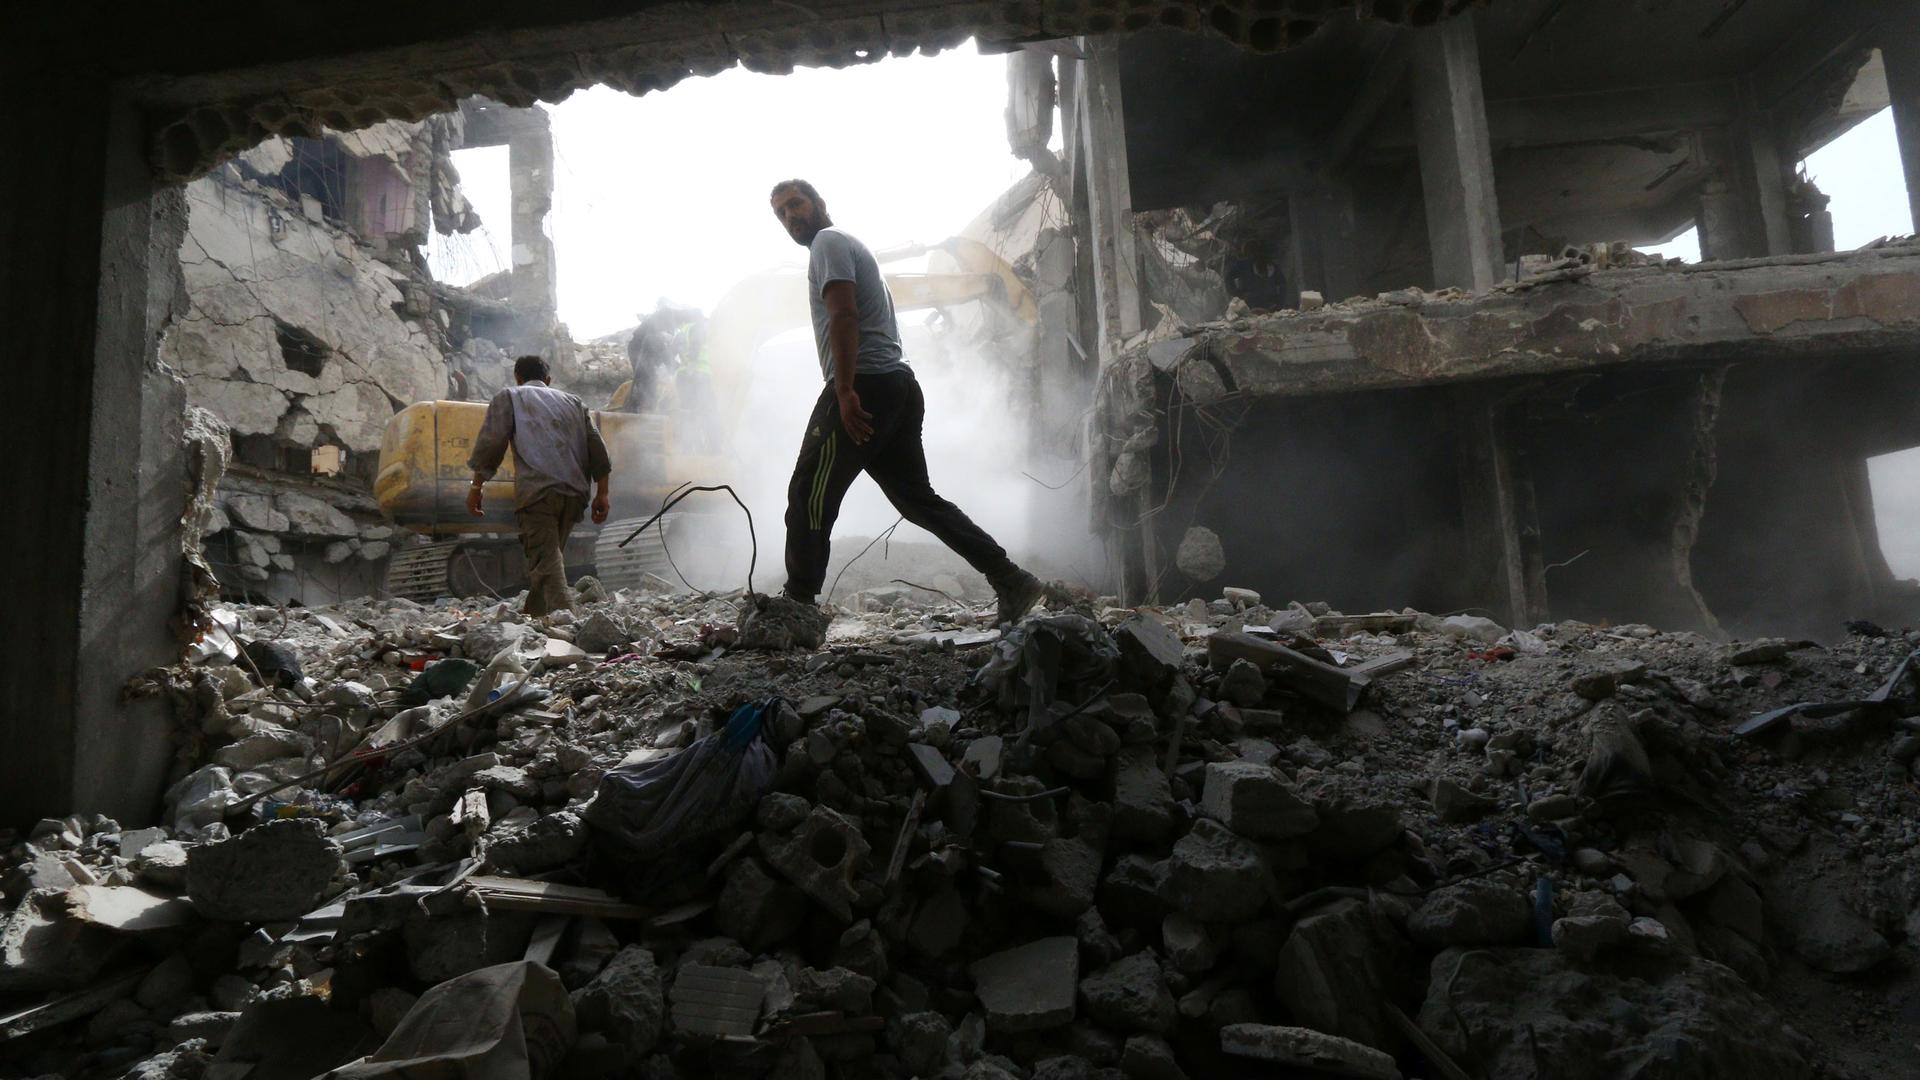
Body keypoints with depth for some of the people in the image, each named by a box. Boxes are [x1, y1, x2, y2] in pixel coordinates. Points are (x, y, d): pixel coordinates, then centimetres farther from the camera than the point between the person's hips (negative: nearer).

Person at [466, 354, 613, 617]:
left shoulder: (508, 397, 17)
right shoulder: (573, 402, 28)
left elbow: (490, 442, 3)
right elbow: (596, 447, 17)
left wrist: (476, 487, 8)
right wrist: (601, 493, 14)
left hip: (537, 489, -5)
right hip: (574, 491, 5)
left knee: (546, 560, -12)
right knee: (549, 557, 18)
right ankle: (533, 617, 23)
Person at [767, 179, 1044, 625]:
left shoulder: (828, 242, 0)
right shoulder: (848, 245, 30)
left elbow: (844, 315, -15)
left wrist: (845, 392, -23)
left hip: (865, 385, -10)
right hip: (899, 386, 10)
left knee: (809, 496, -5)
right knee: (917, 497, 8)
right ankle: (1011, 582, 3)